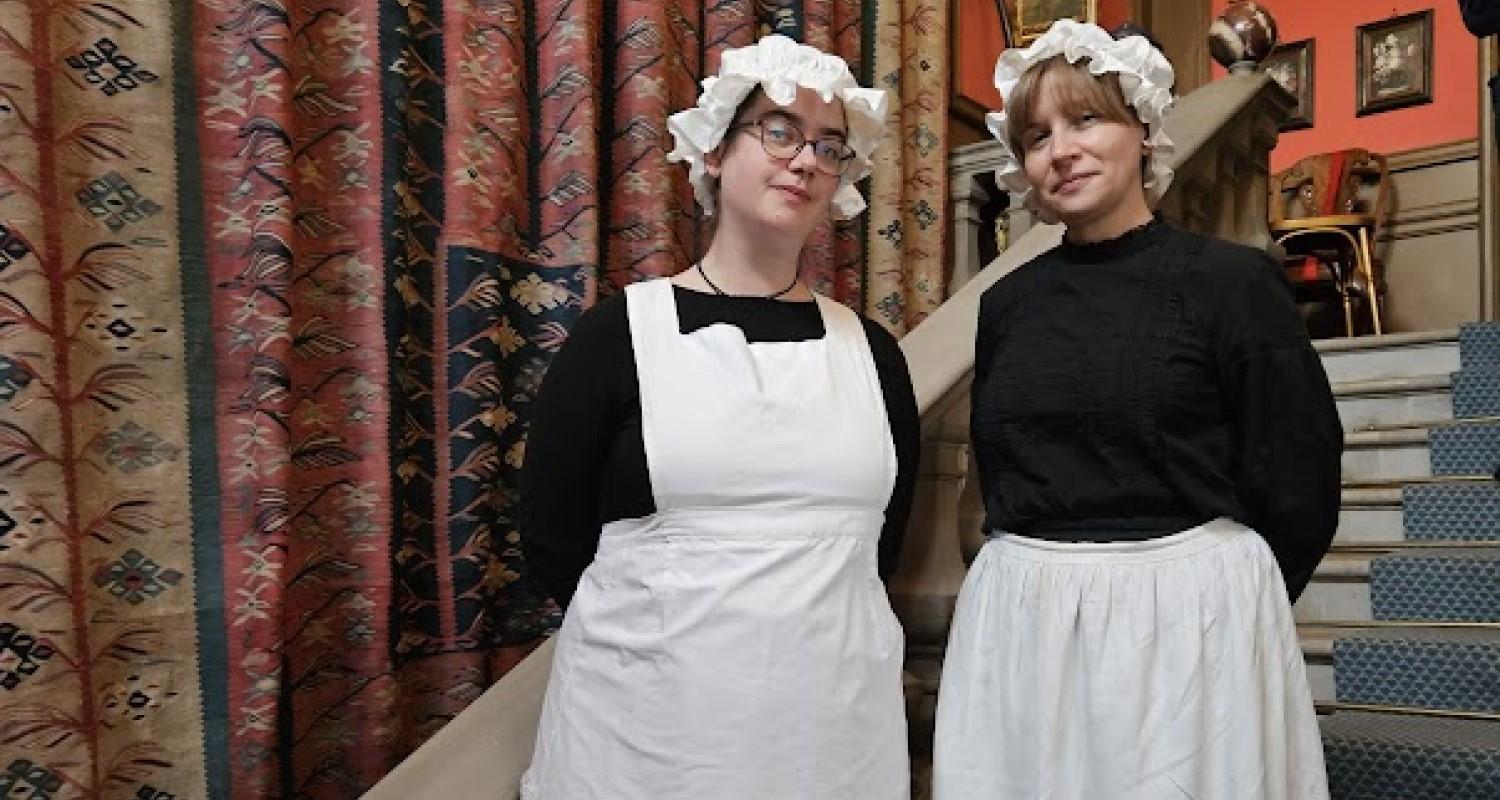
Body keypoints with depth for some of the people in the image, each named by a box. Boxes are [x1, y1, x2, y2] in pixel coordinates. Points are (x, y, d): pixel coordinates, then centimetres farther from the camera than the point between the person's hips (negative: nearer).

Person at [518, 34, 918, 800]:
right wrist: (666, 628, -2)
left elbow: (883, 538, 12)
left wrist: (808, 617, 2)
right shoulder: (620, 331, -5)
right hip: (644, 720, -2)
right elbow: (551, 540, -3)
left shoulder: (869, 349, 5)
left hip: (837, 718, 3)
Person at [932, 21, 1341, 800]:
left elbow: (1298, 493, -4)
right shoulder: (1007, 302, 5)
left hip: (1188, 616, -3)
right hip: (1020, 621, 4)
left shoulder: (1232, 280, -7)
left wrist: (1217, 599, 6)